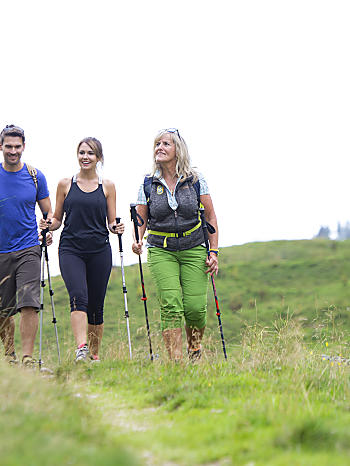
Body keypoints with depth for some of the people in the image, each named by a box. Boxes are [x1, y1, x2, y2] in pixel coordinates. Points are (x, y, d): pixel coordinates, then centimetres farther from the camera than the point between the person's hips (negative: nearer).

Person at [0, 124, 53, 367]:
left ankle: (28, 357, -14)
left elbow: (48, 213, 11)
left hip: (28, 250, -1)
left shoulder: (35, 176, 3)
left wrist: (48, 231, -7)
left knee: (29, 304, -16)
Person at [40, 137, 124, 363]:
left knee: (96, 306, 5)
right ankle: (81, 349, -32)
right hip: (71, 249, -1)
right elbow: (57, 219, 13)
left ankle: (94, 354, 20)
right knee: (79, 297, -22)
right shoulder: (66, 184, 8)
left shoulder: (107, 186, 8)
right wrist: (49, 224, -8)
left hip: (99, 251, 1)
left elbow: (112, 222, 11)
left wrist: (116, 228, -11)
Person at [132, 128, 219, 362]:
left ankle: (195, 347, 23)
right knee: (170, 306, -14)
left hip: (194, 249, 0)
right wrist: (137, 241, -14)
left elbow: (210, 216, 4)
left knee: (195, 307, -7)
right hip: (161, 251, 0)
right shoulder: (148, 184, 1)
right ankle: (176, 360, -11)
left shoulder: (195, 180, -1)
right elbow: (141, 220, 7)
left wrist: (214, 252, -2)